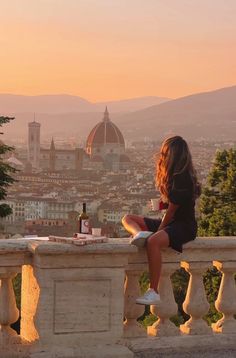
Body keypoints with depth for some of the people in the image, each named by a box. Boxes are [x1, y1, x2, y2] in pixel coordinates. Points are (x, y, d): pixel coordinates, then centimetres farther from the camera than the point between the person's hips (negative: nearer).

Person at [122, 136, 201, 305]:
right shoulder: (175, 176, 13)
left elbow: (172, 209, -16)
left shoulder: (182, 178, -15)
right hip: (169, 223, 10)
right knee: (128, 218, 7)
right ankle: (140, 234, -27)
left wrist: (158, 231, -13)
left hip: (184, 226, -10)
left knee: (153, 241, -39)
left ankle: (153, 292, -37)